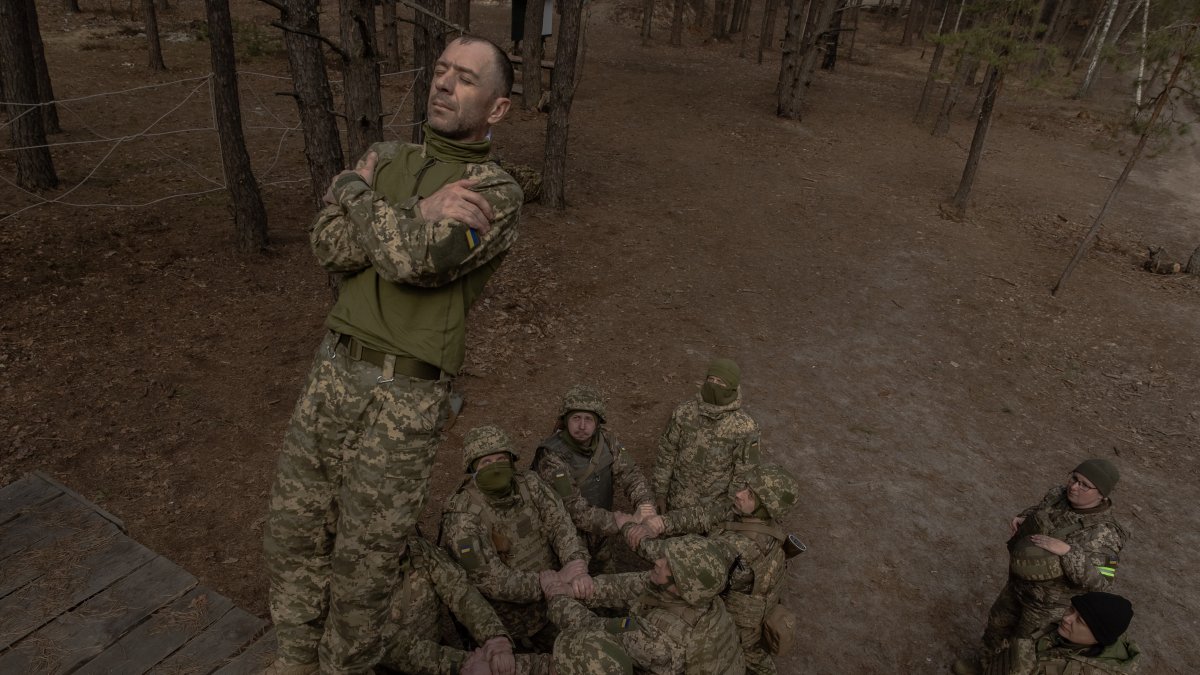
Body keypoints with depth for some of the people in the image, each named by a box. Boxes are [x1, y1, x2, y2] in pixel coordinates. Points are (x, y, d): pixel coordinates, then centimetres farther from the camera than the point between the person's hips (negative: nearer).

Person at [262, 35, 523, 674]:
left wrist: (355, 189, -9)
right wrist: (416, 213, -18)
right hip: (335, 368, 6)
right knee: (293, 524, 17)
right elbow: (330, 245, -5)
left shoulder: (496, 193, -9)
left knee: (364, 551, 7)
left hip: (406, 393, -5)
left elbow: (416, 259, -25)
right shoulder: (388, 160, 9)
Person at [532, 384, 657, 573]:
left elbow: (629, 473, -15)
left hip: (600, 536, 6)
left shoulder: (605, 439, -10)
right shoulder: (552, 457, -29)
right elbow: (575, 510, -31)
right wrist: (624, 523, -33)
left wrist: (645, 505, -35)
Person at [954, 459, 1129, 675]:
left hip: (1050, 600, -6)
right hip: (1021, 582, 7)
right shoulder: (1059, 496, -12)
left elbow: (1099, 581, -32)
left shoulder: (1103, 533, -30)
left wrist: (1067, 551, -42)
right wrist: (1021, 518, -10)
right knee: (998, 623, 26)